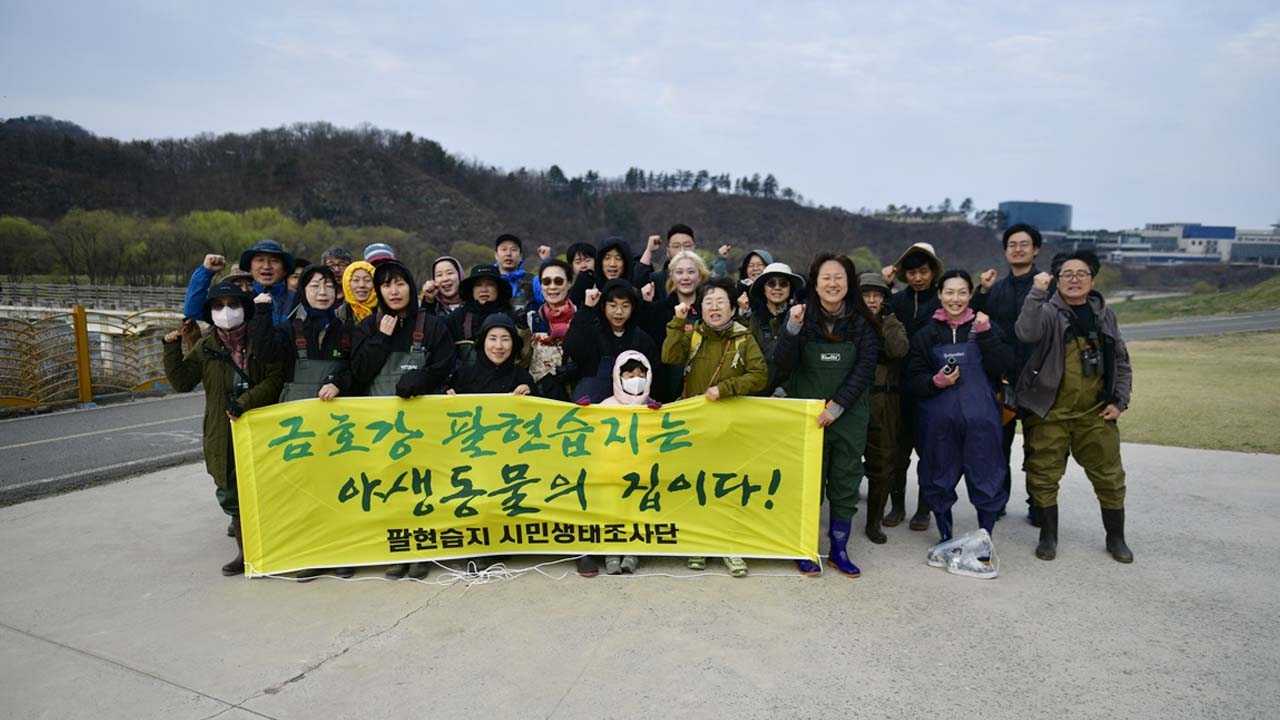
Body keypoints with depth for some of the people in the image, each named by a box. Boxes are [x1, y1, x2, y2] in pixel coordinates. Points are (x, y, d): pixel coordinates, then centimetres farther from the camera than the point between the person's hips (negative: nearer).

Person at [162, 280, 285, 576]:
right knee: (230, 494, 8)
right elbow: (182, 382, 7)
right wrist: (172, 350, -3)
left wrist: (245, 403, -19)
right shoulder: (206, 347, 9)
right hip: (223, 434, 4)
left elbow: (275, 379, -10)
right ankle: (246, 551, 21)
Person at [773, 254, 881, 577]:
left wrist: (837, 406, -13)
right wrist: (792, 329, -26)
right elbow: (784, 364, -10)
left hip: (849, 416, 2)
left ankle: (839, 551, 23)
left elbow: (865, 368, -5)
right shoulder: (804, 316, -3)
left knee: (846, 483, 9)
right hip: (807, 416, -1)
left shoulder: (862, 321, -1)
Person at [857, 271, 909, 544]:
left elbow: (900, 350, -11)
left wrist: (886, 320, -9)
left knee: (883, 464, 6)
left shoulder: (892, 324, 12)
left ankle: (874, 522, 20)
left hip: (885, 403, 2)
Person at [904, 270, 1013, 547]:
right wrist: (937, 381, -15)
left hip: (981, 419, 0)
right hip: (939, 420, 1)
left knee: (985, 479, 3)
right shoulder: (926, 335, 7)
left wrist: (985, 334, -14)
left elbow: (1003, 366, -6)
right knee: (940, 481, 9)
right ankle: (946, 539, 27)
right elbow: (913, 381, 4)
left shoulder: (984, 327, 7)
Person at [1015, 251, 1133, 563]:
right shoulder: (1048, 311, -4)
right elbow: (1026, 333, -27)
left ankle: (1116, 537, 29)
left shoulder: (1104, 314, 9)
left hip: (1096, 414, 3)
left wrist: (1120, 401, 6)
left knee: (1109, 476, 10)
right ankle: (1048, 536, 21)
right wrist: (1037, 293, -31)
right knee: (1044, 476, 4)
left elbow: (1121, 362, 14)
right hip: (1050, 412, -3)